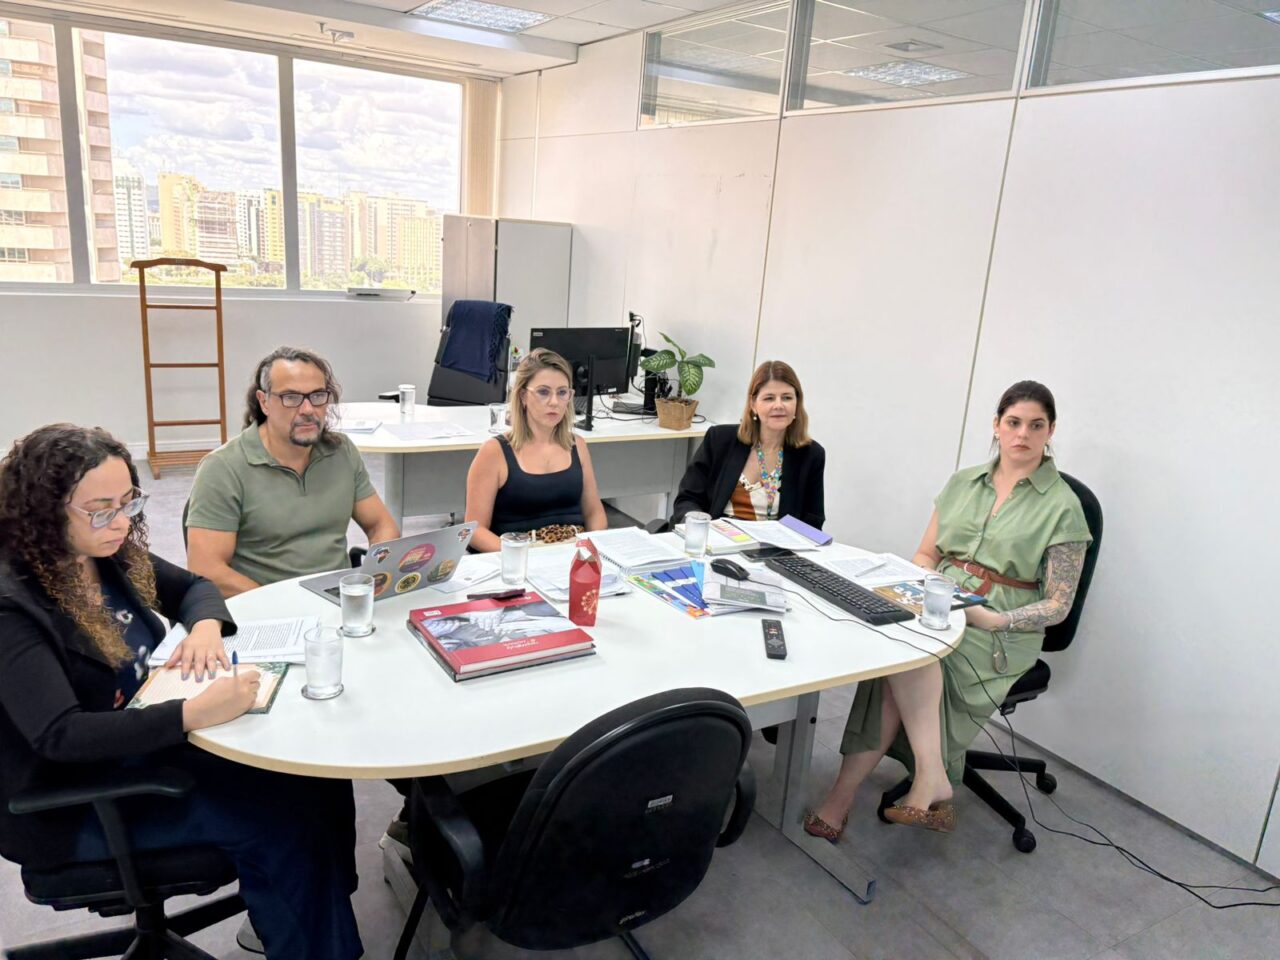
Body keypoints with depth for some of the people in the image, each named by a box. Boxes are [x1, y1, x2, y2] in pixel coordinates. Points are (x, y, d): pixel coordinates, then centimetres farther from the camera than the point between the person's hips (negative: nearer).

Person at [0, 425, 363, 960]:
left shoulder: (110, 555, -3)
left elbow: (193, 586, 13)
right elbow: (60, 736, -32)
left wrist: (205, 625, -10)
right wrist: (193, 713, -42)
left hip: (145, 744, 7)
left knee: (320, 782, -6)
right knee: (282, 823, -19)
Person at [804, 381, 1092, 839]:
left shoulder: (1062, 506, -1)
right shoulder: (963, 482, 13)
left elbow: (1057, 605, -2)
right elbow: (926, 554, 17)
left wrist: (995, 619, -18)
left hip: (1001, 634, -4)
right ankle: (932, 780, -27)